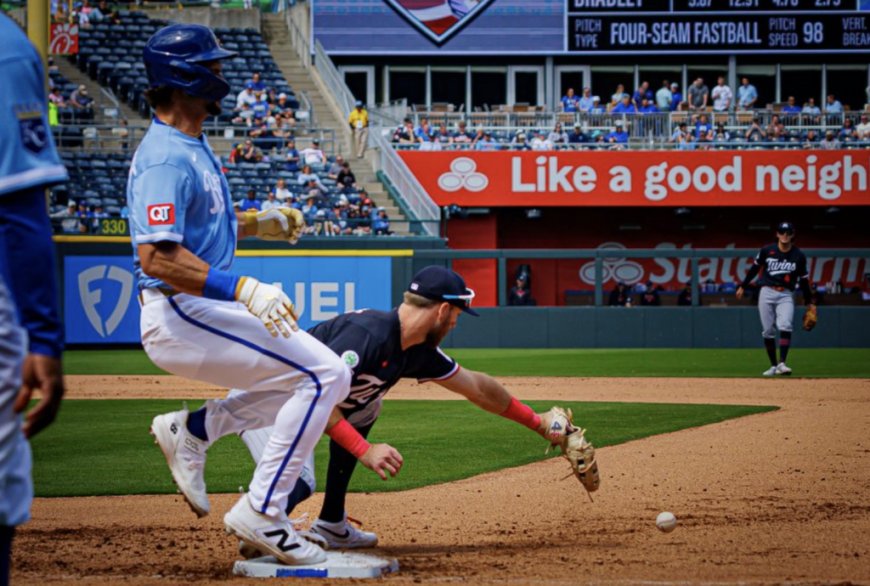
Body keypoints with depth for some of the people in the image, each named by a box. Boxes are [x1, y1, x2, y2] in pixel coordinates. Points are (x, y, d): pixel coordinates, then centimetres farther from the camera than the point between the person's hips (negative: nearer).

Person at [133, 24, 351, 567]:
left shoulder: (194, 146, 15)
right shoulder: (167, 157, -18)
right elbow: (156, 256, -28)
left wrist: (253, 224, 14)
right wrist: (241, 288, -35)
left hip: (204, 309, 10)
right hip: (181, 317, -10)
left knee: (320, 374, 15)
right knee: (325, 374, -15)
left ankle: (191, 431, 13)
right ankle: (261, 511, -14)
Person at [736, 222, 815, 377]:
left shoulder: (798, 256, 2)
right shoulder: (767, 251, 1)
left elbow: (804, 280, 9)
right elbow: (754, 269, 13)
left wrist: (809, 302, 10)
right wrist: (742, 287, 14)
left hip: (786, 295, -1)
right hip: (767, 293, 1)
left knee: (785, 326, -22)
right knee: (768, 331, 1)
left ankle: (782, 363, -26)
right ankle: (773, 366, 10)